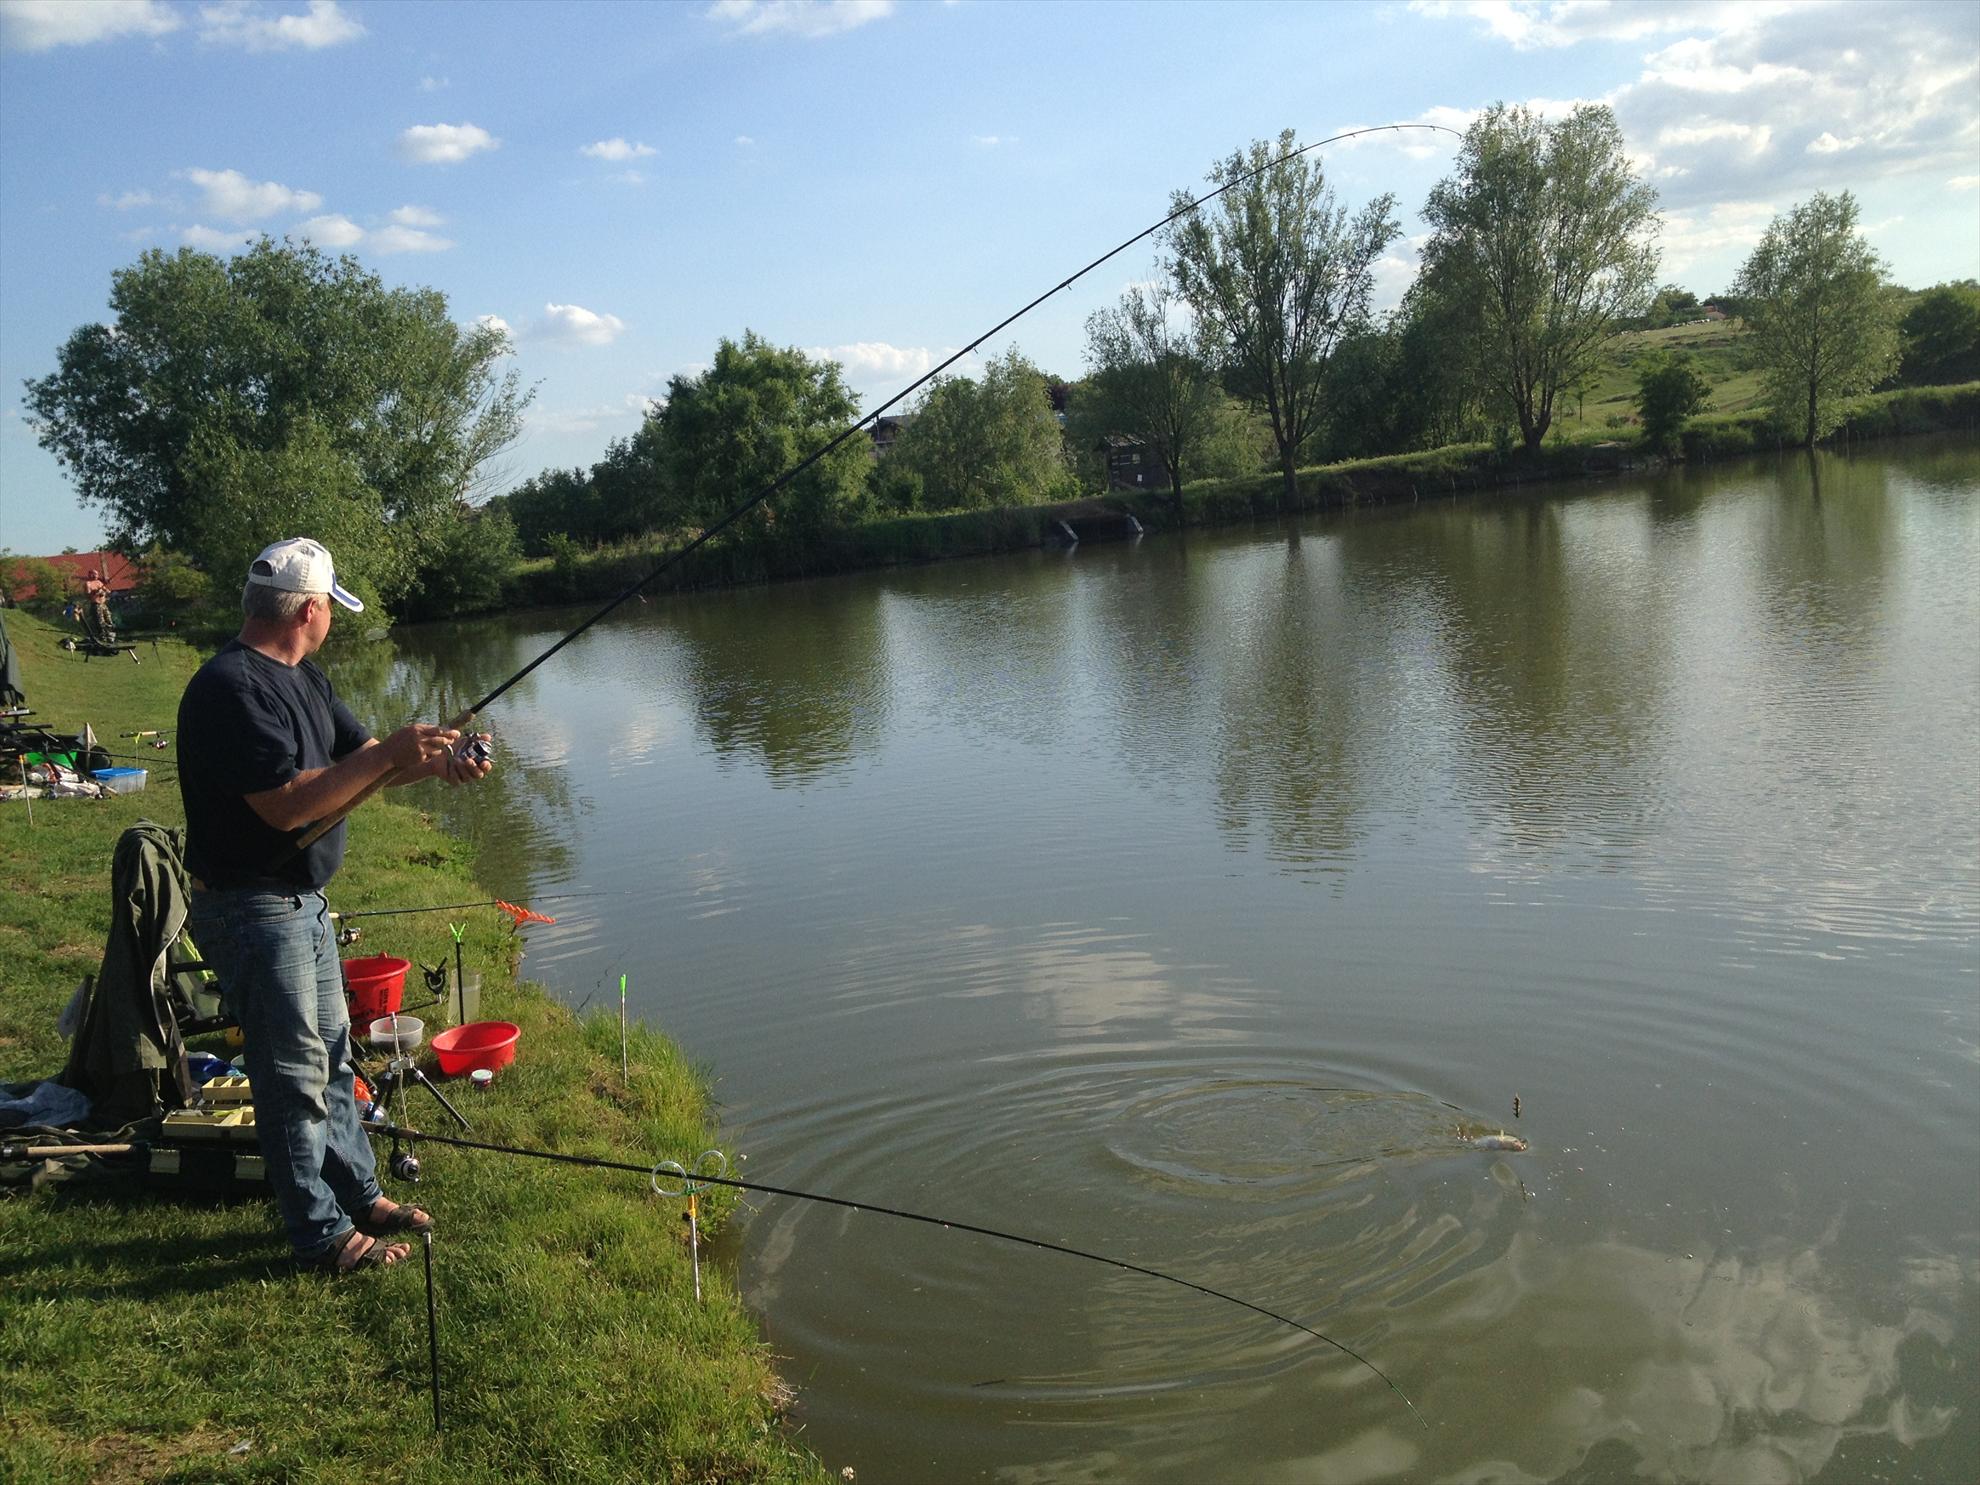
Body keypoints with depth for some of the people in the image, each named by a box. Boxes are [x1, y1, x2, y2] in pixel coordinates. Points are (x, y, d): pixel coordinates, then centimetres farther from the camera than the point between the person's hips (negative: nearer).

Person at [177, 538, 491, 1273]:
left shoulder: (299, 676, 8)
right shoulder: (232, 688, -23)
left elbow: (360, 755, 9)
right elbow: (286, 805, -29)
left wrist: (434, 761, -10)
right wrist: (388, 755, -25)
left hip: (302, 901, 10)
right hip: (252, 910, -10)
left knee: (331, 1052, 20)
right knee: (295, 1075, 1)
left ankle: (359, 1195, 34)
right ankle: (323, 1235, 15)